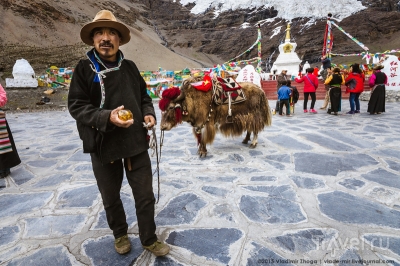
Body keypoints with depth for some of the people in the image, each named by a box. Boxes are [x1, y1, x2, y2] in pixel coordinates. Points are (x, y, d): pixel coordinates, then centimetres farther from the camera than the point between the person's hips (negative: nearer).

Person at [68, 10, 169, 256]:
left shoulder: (130, 66, 5)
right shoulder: (84, 68, -4)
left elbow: (144, 96, 15)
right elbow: (76, 106, -8)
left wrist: (149, 113, -5)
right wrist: (106, 117, -24)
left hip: (136, 142, 2)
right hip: (103, 144, -2)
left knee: (145, 195, 11)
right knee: (110, 197, 18)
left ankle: (149, 239, 34)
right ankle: (120, 234, 46)